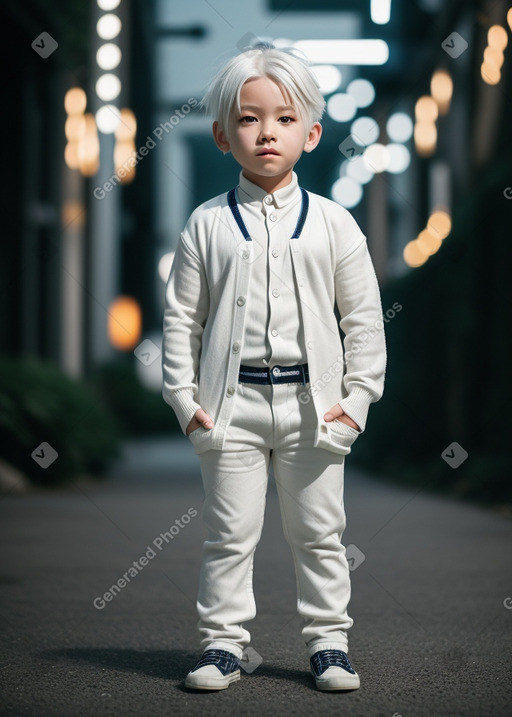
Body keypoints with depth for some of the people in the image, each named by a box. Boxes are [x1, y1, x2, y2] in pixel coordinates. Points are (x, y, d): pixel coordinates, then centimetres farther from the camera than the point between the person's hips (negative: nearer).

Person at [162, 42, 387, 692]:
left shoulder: (332, 223, 1)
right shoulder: (207, 224, 1)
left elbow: (364, 317, 3)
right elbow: (181, 315, 3)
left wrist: (356, 397, -3)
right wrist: (184, 397, -3)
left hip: (313, 403, 1)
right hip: (232, 403, 0)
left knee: (319, 532, 9)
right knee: (229, 534, 5)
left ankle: (328, 640, 21)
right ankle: (223, 641, 16)